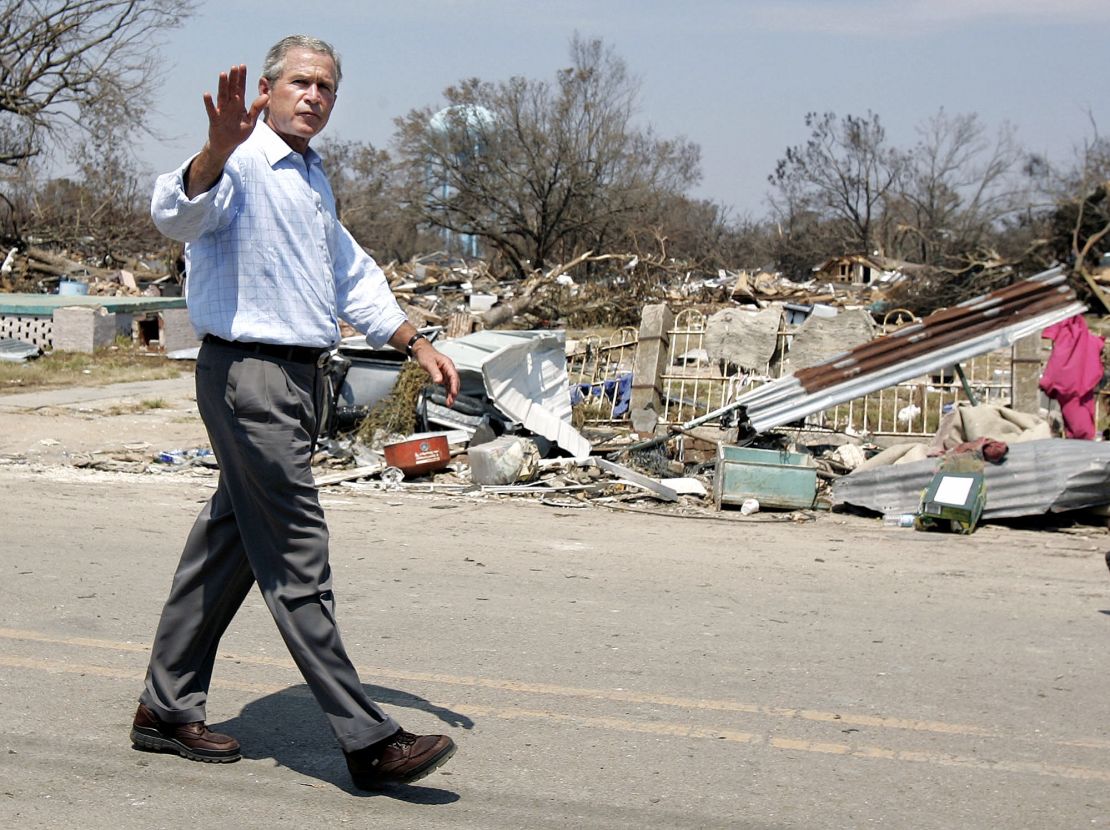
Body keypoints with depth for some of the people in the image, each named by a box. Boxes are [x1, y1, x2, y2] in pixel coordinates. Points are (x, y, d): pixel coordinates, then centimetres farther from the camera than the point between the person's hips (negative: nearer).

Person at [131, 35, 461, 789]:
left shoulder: (314, 180, 20)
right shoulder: (242, 161, -10)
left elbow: (353, 276, 32)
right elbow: (179, 215, -32)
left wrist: (417, 343, 27)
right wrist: (219, 148, -51)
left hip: (301, 379, 10)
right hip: (249, 375, -10)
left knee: (230, 543, 14)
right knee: (297, 563, -7)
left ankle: (168, 710, 24)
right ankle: (368, 741, -6)